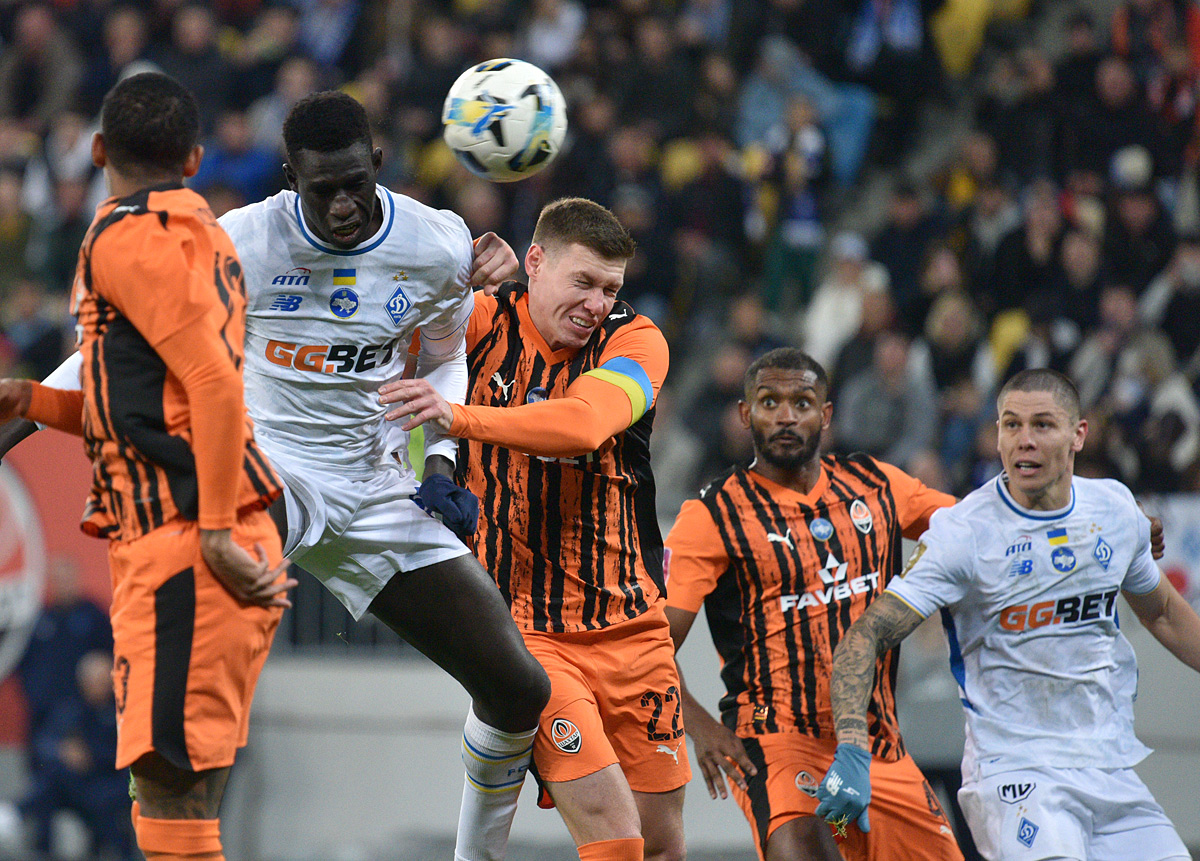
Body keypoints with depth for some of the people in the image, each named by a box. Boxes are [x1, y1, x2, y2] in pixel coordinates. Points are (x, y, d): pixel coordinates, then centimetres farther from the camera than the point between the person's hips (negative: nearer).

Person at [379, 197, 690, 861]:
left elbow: (583, 423, -24)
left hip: (630, 625, 3)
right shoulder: (484, 322, -3)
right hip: (520, 626, -3)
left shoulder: (634, 341, -4)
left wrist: (459, 416, -40)